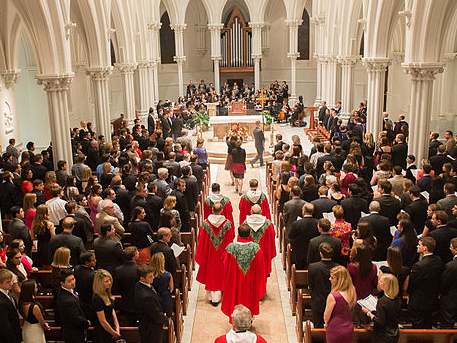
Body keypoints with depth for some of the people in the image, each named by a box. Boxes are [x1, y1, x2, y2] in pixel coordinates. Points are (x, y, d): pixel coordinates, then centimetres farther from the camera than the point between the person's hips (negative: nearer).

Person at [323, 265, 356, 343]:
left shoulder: (333, 296, -28)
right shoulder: (352, 290, -9)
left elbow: (326, 316, -14)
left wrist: (326, 324, 7)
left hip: (335, 331, -6)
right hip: (349, 329, 6)